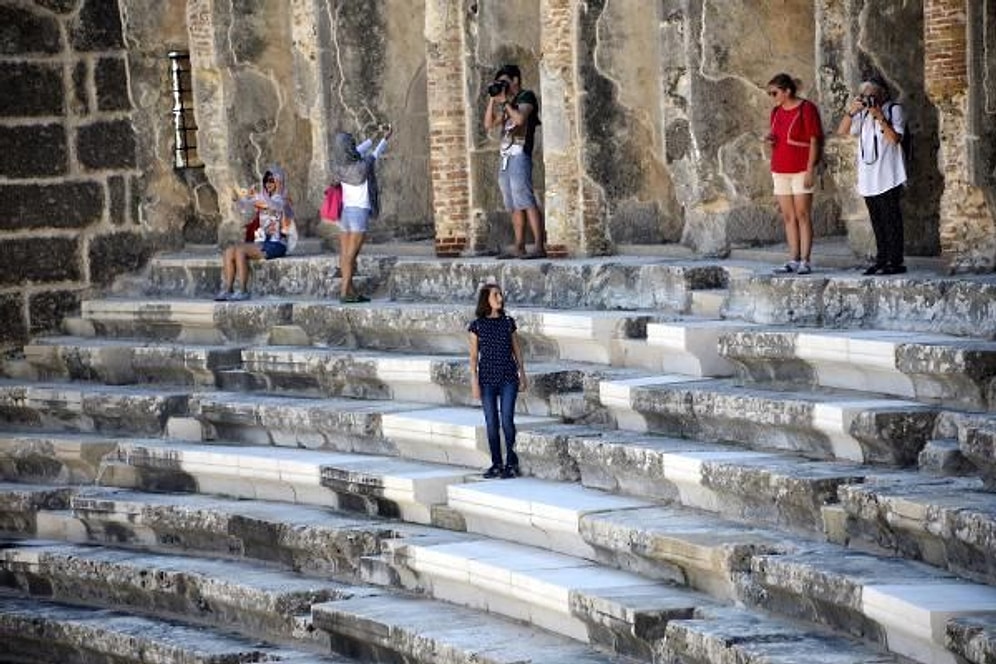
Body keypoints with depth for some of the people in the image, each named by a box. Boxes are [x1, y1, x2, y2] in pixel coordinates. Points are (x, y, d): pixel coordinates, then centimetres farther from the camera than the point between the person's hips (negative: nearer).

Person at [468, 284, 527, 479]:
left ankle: (511, 463, 3)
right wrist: (474, 382, -4)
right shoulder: (477, 326, 0)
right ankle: (496, 464, 12)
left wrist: (522, 375, 9)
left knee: (507, 419, -8)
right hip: (487, 378, 0)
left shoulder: (508, 322, 4)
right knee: (491, 422, 3)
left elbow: (517, 350, 11)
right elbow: (474, 356, 1)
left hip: (508, 378, 0)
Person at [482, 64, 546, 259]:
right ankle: (519, 247, 4)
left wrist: (504, 101, -6)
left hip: (519, 155, -8)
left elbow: (520, 118, -17)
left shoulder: (527, 96, 1)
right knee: (514, 206, 5)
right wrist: (492, 99, 13)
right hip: (505, 157, 8)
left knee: (526, 202, -16)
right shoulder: (507, 104, 23)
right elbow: (489, 124, 19)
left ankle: (539, 246, -20)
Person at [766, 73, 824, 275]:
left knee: (803, 215, -6)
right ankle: (793, 260, 8)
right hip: (780, 171, 7)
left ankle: (805, 261, -6)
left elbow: (814, 141, -10)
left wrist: (810, 170, -15)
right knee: (788, 217, 6)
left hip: (800, 170, -7)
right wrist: (770, 139, 1)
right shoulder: (776, 112, 13)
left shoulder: (806, 109, -8)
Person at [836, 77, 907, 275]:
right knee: (877, 220, 9)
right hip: (868, 178, 6)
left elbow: (895, 138, -14)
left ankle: (895, 261, -5)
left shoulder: (894, 110, -2)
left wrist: (880, 117, -19)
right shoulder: (863, 113, 15)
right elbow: (842, 131, 7)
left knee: (890, 219, -6)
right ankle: (881, 259, 15)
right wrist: (851, 111, -7)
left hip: (888, 177, -6)